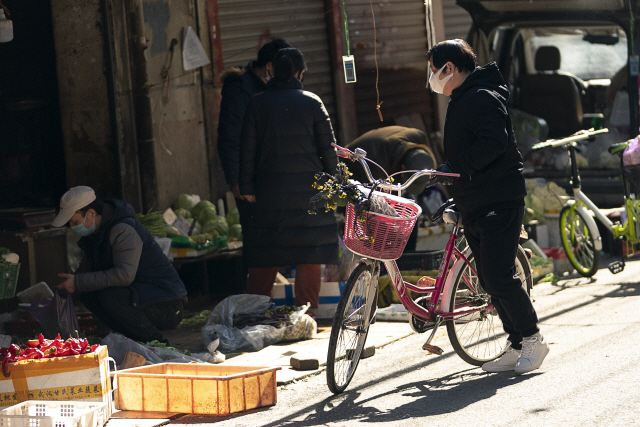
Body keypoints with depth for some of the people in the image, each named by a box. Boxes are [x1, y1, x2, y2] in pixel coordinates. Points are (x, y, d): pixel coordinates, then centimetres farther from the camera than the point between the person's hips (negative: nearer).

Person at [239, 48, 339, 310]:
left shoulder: (258, 104, 1)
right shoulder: (312, 103, -3)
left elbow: (248, 148, 1)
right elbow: (328, 147, -1)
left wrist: (247, 186, 5)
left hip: (270, 189, 2)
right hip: (309, 187, -2)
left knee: (264, 257, 8)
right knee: (310, 252, 4)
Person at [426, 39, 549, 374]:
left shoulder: (482, 98, -12)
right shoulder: (462, 100, 21)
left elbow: (494, 142, -28)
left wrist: (455, 167, -29)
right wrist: (444, 188, 25)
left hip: (499, 204, -11)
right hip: (475, 205, 11)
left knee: (500, 277, -14)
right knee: (489, 280, 8)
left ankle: (533, 339, -1)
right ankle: (517, 348, 13)